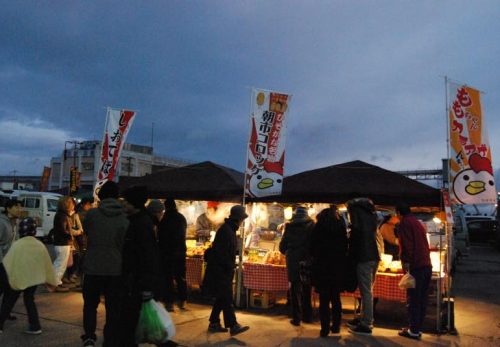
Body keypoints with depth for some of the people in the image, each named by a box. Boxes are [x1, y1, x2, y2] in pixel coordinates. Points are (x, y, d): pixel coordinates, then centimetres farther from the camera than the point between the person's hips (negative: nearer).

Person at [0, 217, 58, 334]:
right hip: (34, 278, 4)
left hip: (17, 278, -4)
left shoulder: (17, 245, -16)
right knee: (29, 300, 17)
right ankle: (35, 326, 14)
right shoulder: (40, 246, -3)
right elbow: (47, 264, 4)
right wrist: (51, 281, 13)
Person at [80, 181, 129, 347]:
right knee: (114, 310, 10)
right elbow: (126, 245, 1)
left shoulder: (91, 214, -6)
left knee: (90, 304, 19)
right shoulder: (124, 219, -3)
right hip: (116, 270, 0)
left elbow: (85, 231, 13)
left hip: (93, 268, 0)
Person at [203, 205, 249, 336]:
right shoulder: (226, 230, -19)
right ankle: (233, 326, -4)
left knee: (222, 297, 14)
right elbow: (222, 253, -24)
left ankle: (214, 323, 22)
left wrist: (231, 267, 15)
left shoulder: (229, 229, 14)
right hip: (221, 270, -10)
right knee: (227, 298, -7)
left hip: (222, 269, 10)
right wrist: (230, 267, -18)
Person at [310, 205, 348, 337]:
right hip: (338, 265, 3)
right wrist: (342, 260, 13)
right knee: (336, 297, 14)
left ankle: (325, 328, 1)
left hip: (322, 265, -3)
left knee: (324, 298, 2)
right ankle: (336, 326, 18)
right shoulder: (341, 226, 6)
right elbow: (345, 247, 6)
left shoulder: (319, 227, 0)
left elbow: (312, 247, -1)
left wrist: (315, 257, 13)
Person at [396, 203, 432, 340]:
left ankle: (414, 330, 2)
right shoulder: (418, 223, 21)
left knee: (413, 299, -3)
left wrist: (406, 261, -18)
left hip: (416, 266, -8)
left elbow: (406, 244, -17)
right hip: (427, 265, 8)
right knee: (422, 299, 12)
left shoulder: (404, 223, -5)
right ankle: (417, 327, 18)